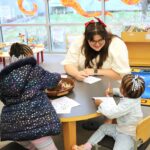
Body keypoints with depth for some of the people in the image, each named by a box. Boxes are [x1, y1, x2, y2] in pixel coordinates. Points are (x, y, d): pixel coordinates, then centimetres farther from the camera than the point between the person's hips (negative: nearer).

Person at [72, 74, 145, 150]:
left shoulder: (128, 104, -35)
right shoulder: (134, 95, -7)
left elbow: (111, 113, -37)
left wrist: (101, 103, -21)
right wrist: (113, 91, 23)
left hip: (127, 135, -10)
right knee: (103, 127, 18)